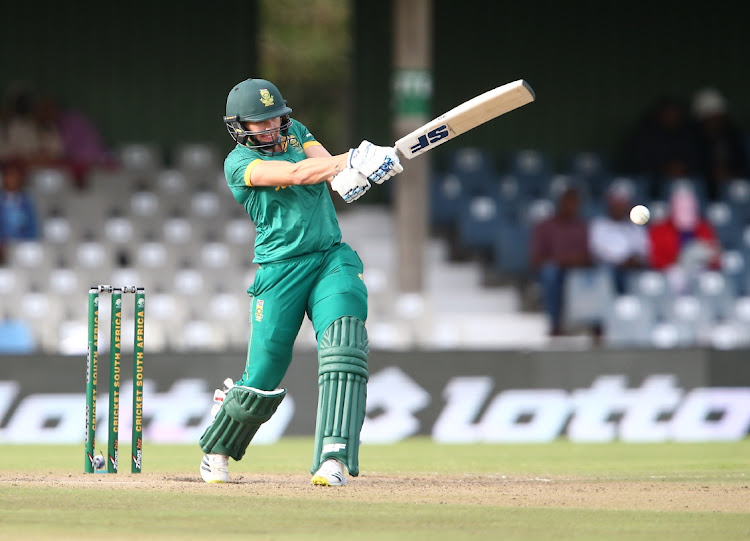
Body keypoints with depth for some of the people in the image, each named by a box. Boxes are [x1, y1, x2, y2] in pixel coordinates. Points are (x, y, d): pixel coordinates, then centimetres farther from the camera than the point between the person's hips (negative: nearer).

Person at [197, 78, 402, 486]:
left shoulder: (295, 132, 12)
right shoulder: (239, 162, -6)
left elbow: (323, 162, -7)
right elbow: (294, 174, -23)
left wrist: (350, 171, -32)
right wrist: (355, 160, -35)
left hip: (332, 259, 4)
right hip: (280, 270, -4)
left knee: (343, 346, -22)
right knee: (262, 379, -2)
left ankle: (333, 460, -28)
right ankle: (217, 448, 28)